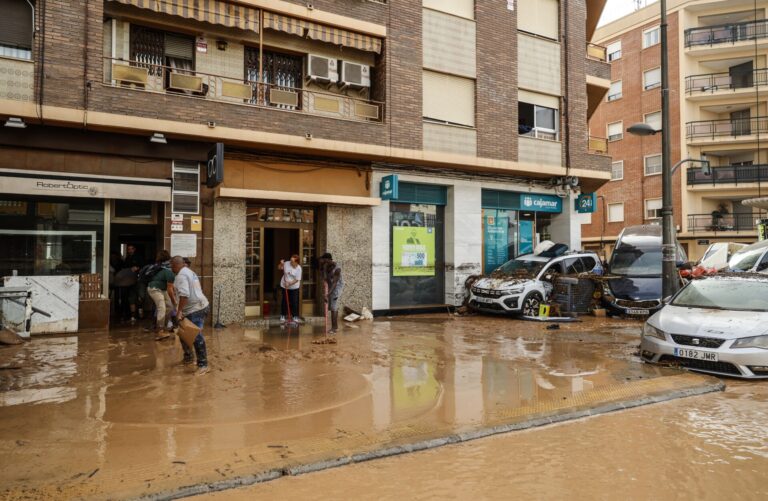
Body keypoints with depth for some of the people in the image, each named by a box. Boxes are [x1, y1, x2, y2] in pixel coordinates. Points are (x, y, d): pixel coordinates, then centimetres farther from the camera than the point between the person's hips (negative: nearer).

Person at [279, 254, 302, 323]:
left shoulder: (298, 268, -15)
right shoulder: (286, 264, -7)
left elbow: (297, 279, -16)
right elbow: (279, 268, 5)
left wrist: (289, 284, -25)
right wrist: (281, 264, -14)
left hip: (294, 287, -2)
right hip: (285, 286, 2)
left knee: (294, 302, 1)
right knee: (285, 301, 9)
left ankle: (295, 316, 15)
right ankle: (282, 316, 22)